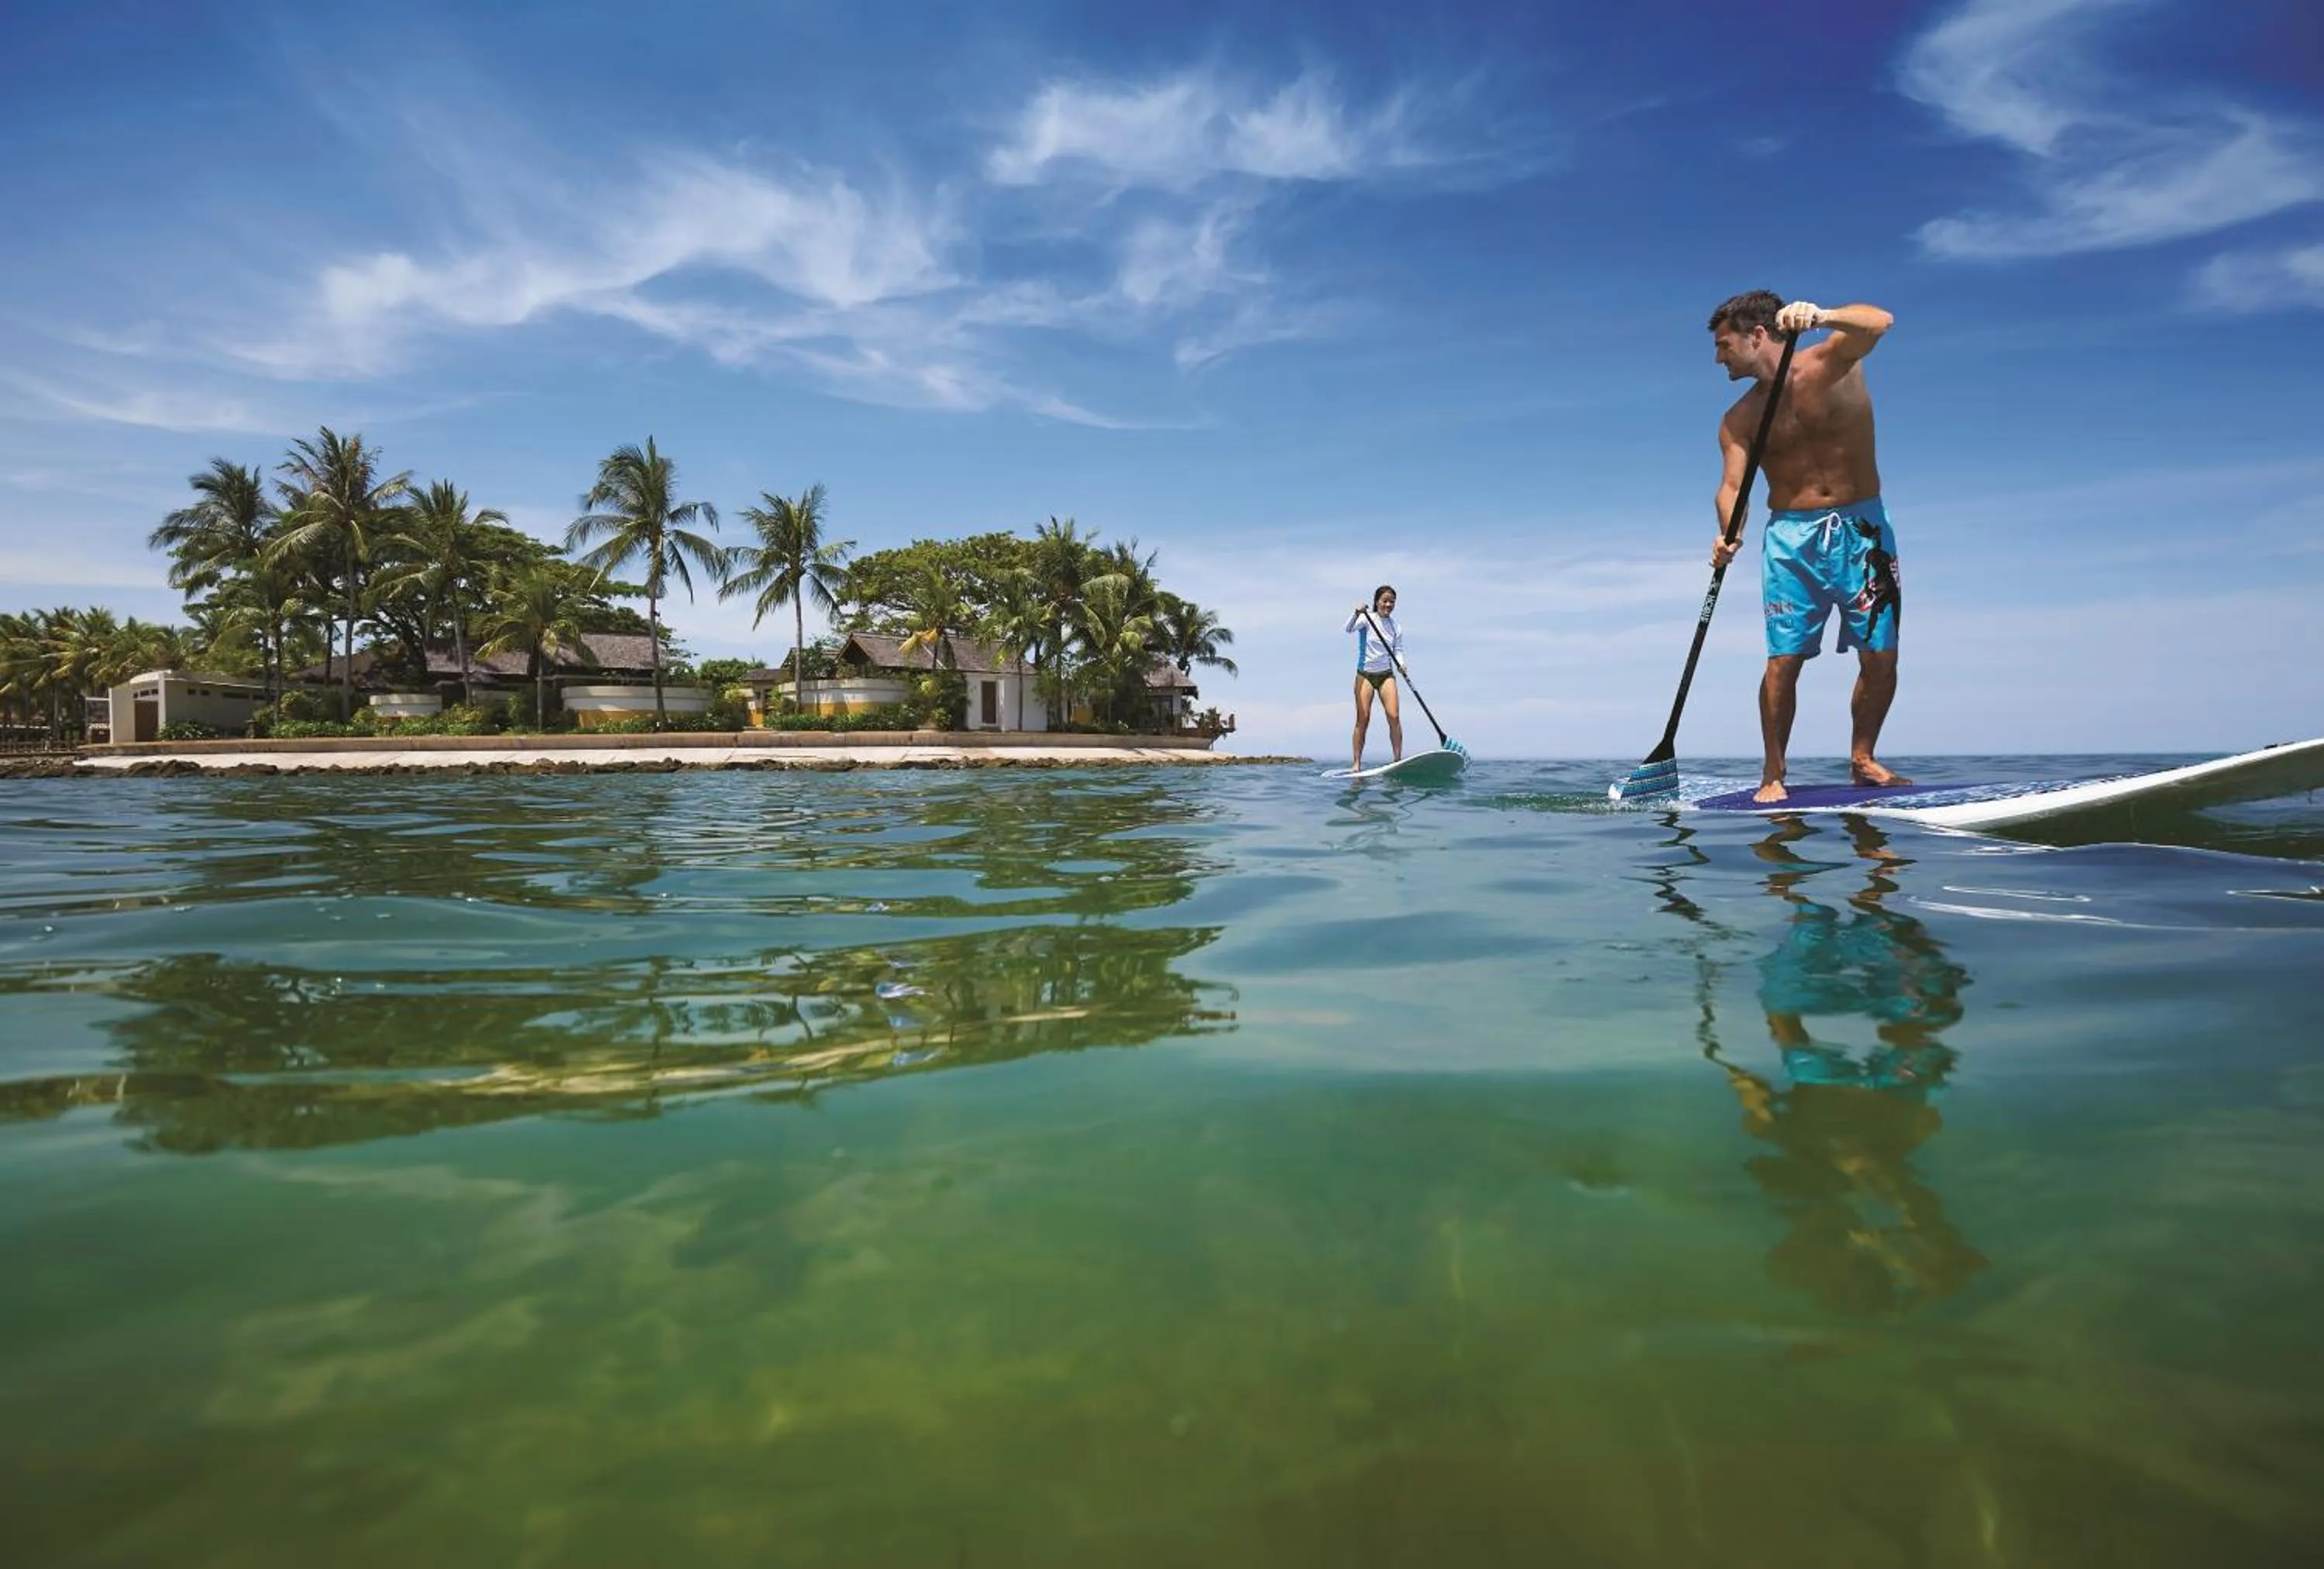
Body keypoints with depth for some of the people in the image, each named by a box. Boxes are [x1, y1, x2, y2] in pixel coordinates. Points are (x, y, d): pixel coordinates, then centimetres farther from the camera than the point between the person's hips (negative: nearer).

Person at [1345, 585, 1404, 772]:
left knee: (1394, 717, -10)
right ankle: (1356, 763, -1)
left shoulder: (1396, 628, 7)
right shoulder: (1367, 619, -5)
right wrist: (1356, 613, -41)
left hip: (1386, 674, 3)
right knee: (1363, 719, -6)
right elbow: (1349, 629, -21)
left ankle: (1398, 759, -7)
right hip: (1365, 674, -3)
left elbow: (1398, 651, 5)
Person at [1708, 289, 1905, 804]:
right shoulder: (1739, 419, 4)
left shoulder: (1830, 362, -3)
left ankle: (1862, 760, 18)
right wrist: (1729, 533, -28)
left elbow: (1877, 322, -23)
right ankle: (1773, 775, 1)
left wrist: (1819, 317, -43)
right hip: (1790, 536, 1)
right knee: (1784, 660, -7)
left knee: (1881, 659, 0)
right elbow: (1732, 484, -7)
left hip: (1862, 529, -1)